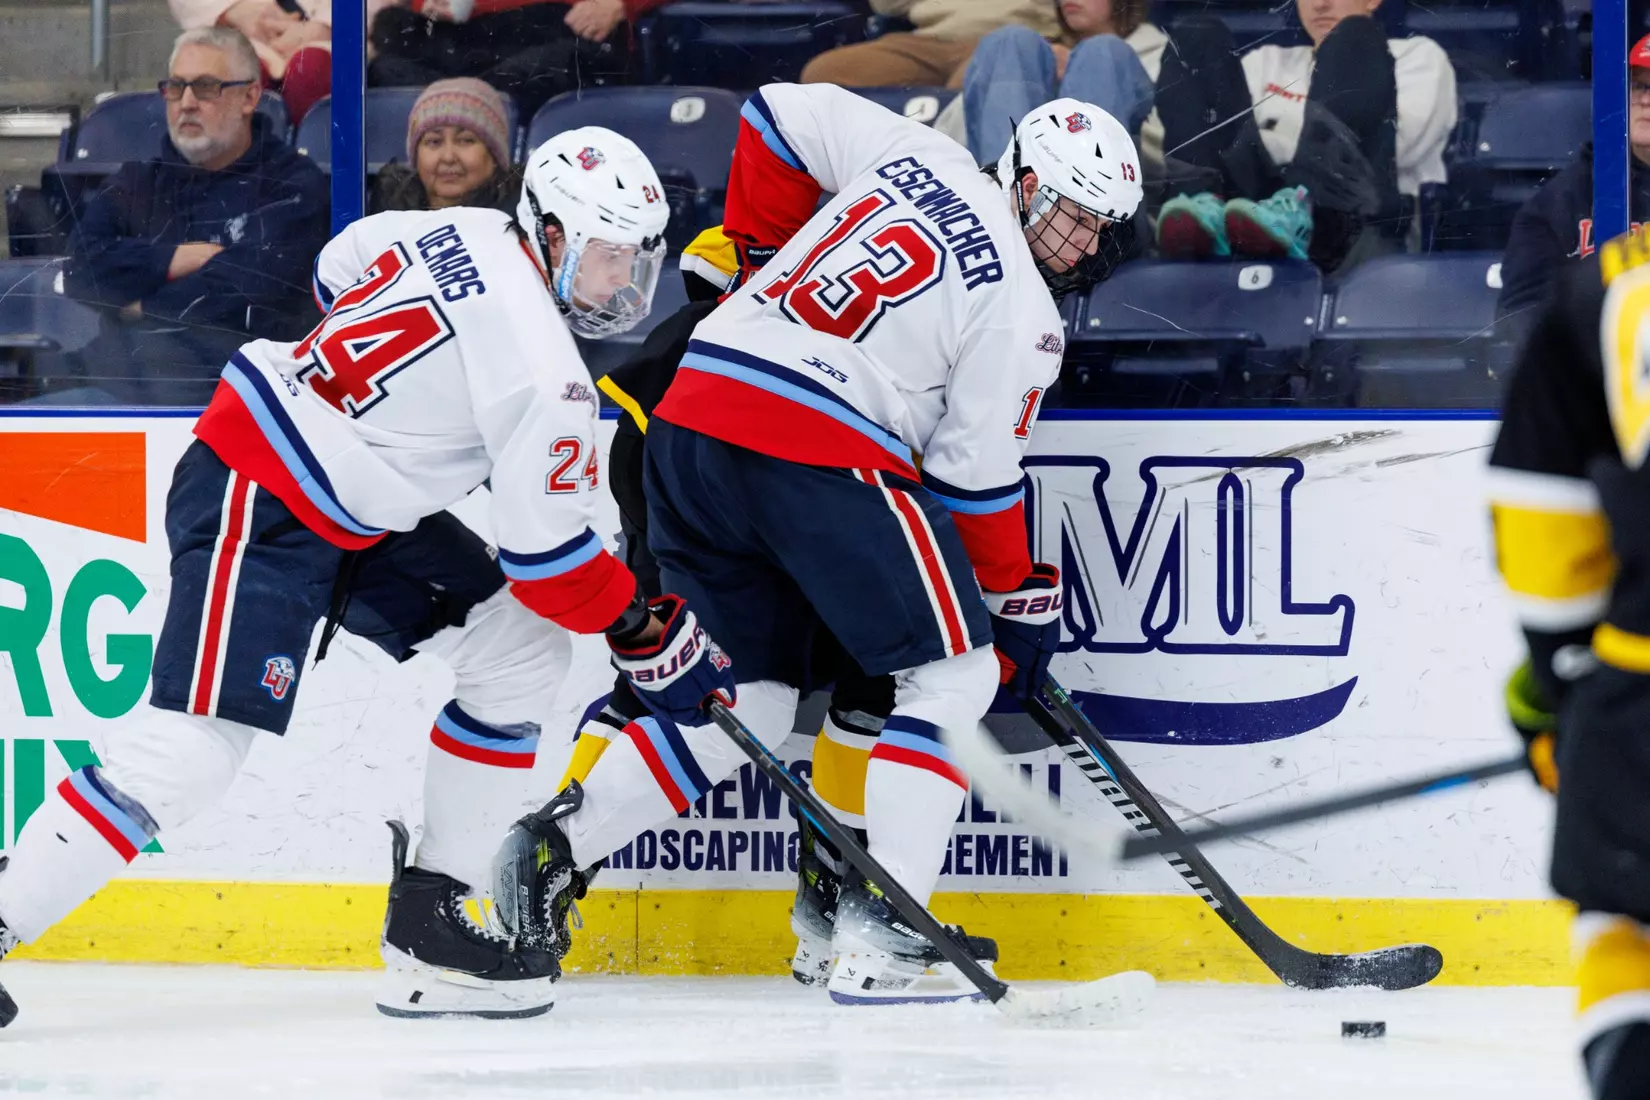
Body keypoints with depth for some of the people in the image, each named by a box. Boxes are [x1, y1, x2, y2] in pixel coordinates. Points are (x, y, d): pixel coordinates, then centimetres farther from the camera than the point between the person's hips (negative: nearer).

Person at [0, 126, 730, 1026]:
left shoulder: (464, 230, 2)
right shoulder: (544, 374, -22)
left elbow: (338, 269, 21)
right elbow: (545, 556, -15)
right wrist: (641, 629, 2)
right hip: (256, 509, -10)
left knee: (523, 649, 7)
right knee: (198, 746, -18)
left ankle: (428, 916, 8)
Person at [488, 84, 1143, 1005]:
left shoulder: (919, 157, 16)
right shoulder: (1022, 314, -1)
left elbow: (783, 112, 25)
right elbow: (973, 478, 0)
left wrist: (753, 247, 34)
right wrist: (1023, 603, 13)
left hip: (693, 414, 8)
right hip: (818, 452, -8)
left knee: (757, 695, 20)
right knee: (955, 670, 4)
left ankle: (554, 850, 8)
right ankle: (879, 937, -6)